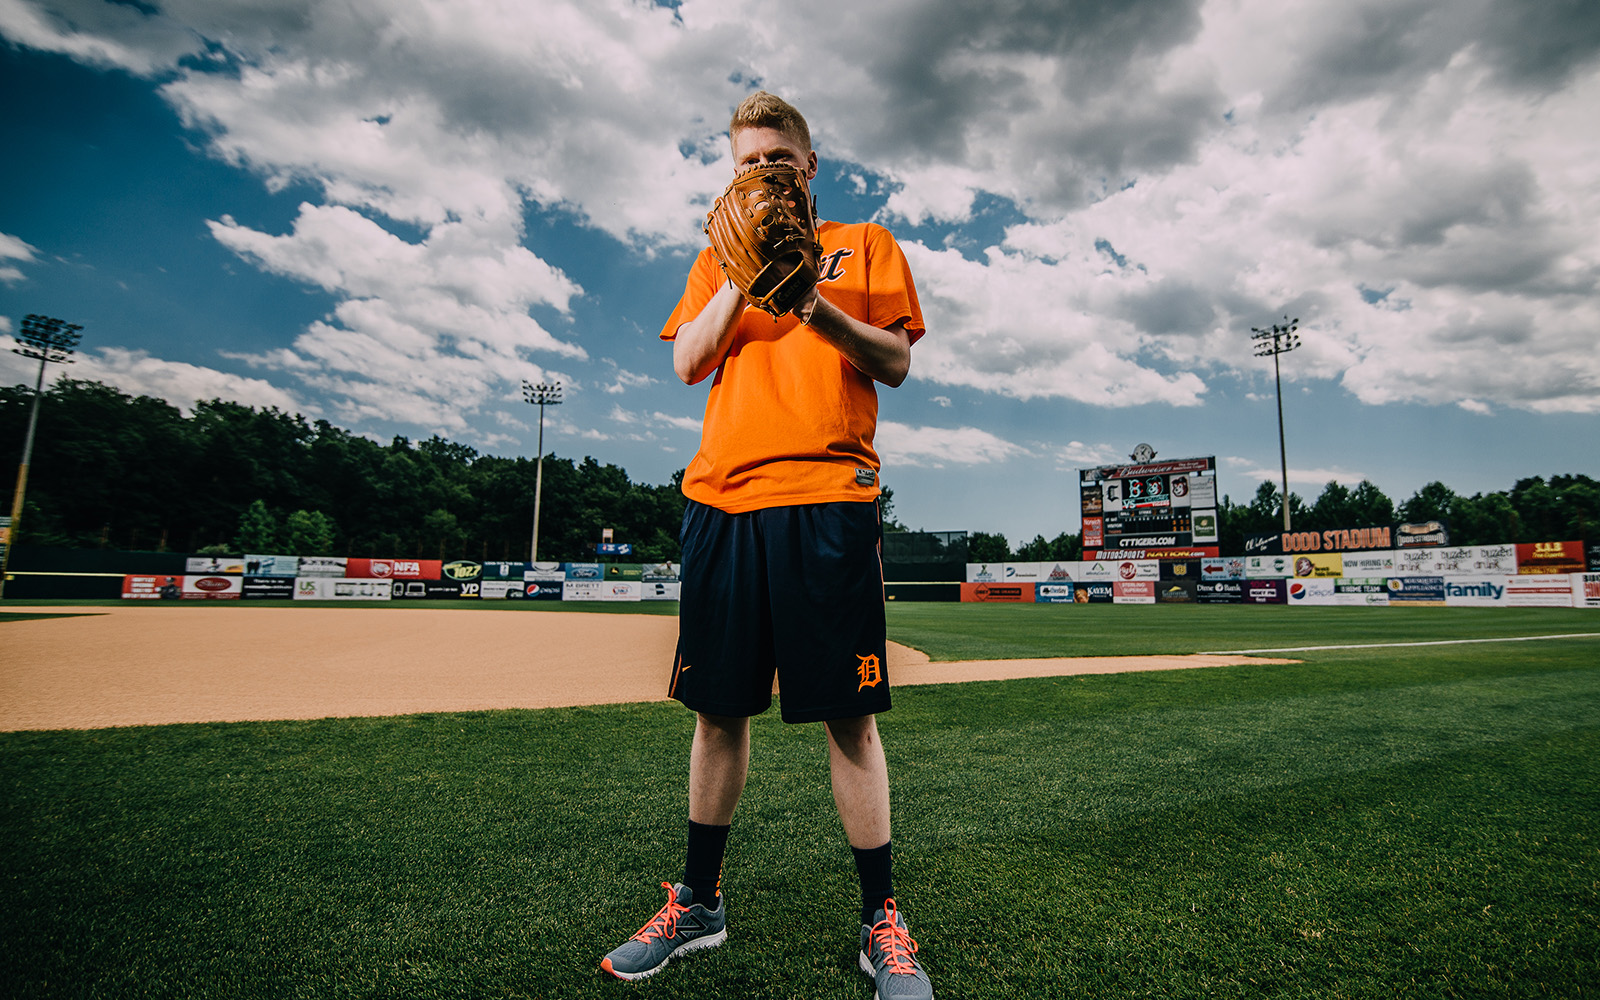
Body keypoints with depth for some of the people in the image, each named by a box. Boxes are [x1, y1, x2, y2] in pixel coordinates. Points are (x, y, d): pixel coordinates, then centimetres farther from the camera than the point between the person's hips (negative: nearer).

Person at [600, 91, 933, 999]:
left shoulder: (864, 244, 16)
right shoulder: (717, 261, 24)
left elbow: (897, 363, 6)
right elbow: (687, 361, 10)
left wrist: (818, 309, -10)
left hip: (829, 496, -3)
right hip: (723, 495, 3)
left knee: (848, 714, -2)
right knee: (718, 705, 8)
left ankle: (882, 919, 15)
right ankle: (700, 902, 25)